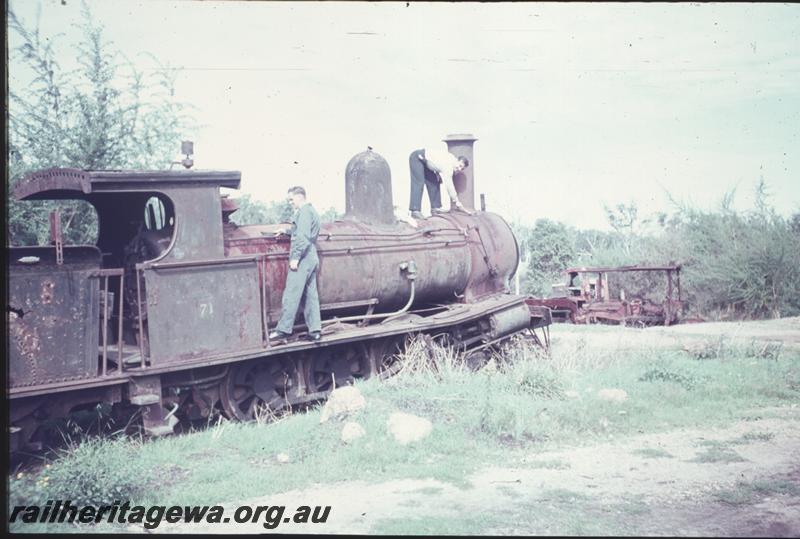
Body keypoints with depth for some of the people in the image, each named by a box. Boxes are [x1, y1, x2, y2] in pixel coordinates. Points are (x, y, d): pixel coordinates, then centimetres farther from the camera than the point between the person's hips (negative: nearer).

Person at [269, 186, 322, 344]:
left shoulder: (304, 211, -10)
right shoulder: (312, 211, 20)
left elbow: (303, 237, -19)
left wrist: (295, 257, -20)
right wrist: (287, 231, 27)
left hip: (302, 259, -10)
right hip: (312, 258, 10)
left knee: (291, 295, -8)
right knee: (310, 295, 8)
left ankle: (283, 330, -7)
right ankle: (315, 330, 6)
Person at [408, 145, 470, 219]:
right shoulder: (448, 166, -27)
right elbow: (449, 185, -24)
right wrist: (456, 201, -17)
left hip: (425, 161, 9)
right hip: (417, 158, -9)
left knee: (434, 183, 5)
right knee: (419, 184, -18)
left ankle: (435, 207, 7)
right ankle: (415, 211, -23)